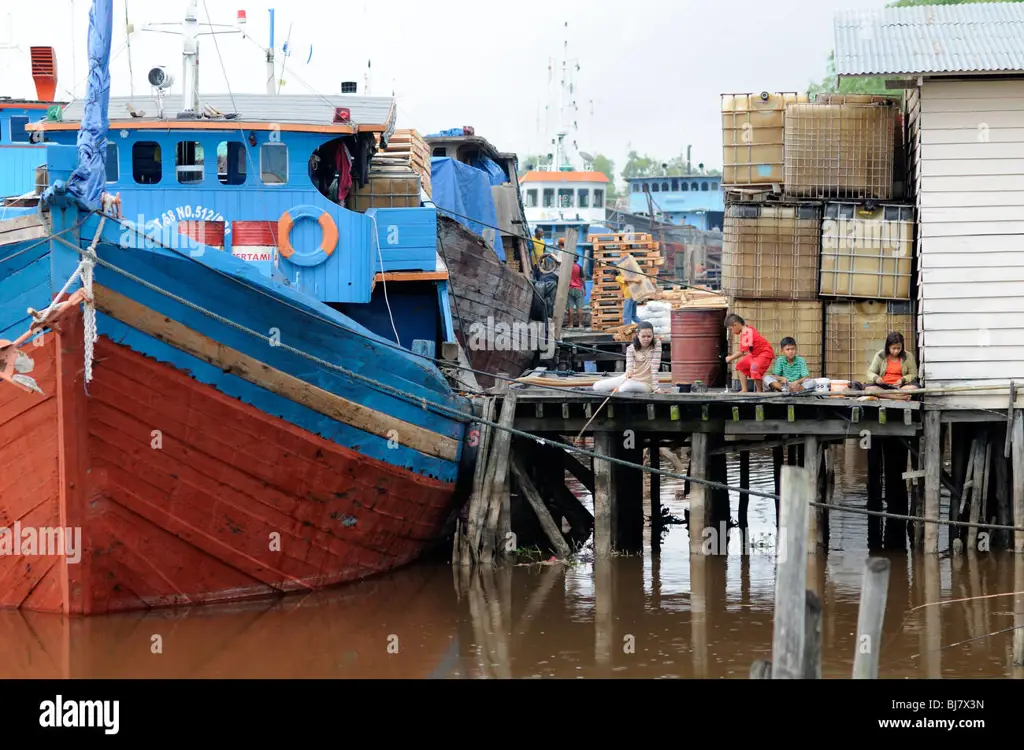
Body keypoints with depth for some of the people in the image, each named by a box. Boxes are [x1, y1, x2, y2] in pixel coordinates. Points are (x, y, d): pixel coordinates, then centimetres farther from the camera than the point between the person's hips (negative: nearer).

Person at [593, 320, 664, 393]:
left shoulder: (657, 344, -14)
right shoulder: (631, 348, -8)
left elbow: (655, 367, -18)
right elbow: (629, 365, -20)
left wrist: (655, 388, -24)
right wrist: (629, 372, -45)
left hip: (645, 383, -4)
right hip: (631, 378, 4)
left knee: (624, 389, -36)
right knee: (597, 386, -7)